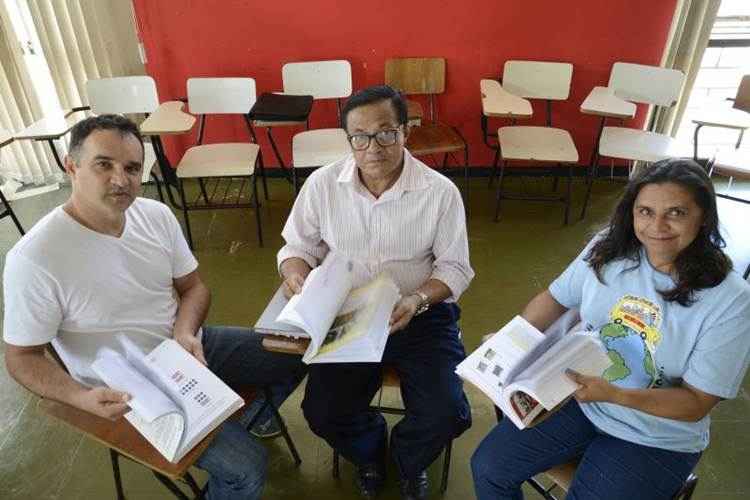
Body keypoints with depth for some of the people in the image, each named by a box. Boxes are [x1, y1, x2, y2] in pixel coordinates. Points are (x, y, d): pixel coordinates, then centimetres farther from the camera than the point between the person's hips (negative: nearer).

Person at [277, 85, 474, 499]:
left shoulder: (441, 192, -11)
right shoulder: (322, 184, -6)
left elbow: (454, 267, -5)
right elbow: (298, 247, 4)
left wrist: (418, 299, -25)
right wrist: (295, 273, -19)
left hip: (423, 318, -1)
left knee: (445, 416, -14)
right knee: (322, 413, -10)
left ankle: (408, 461, 27)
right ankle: (368, 454, 29)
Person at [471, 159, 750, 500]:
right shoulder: (608, 248, -9)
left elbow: (697, 403, -16)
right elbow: (555, 299, 4)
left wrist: (613, 394, -33)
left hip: (655, 441, -3)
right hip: (579, 397, 3)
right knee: (487, 467, -3)